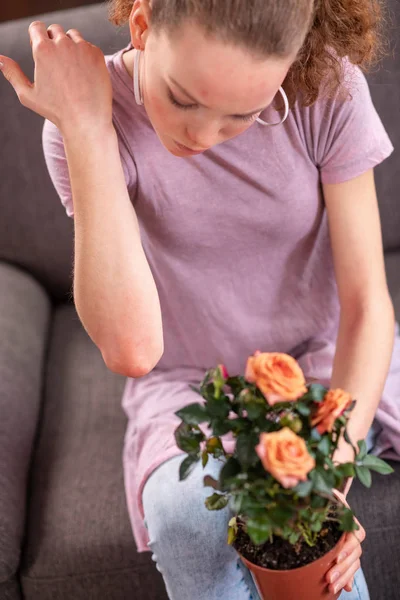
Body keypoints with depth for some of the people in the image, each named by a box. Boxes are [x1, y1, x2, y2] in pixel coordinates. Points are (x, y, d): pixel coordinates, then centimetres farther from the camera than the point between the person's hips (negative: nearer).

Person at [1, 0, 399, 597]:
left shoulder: (329, 87, -18)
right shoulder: (85, 121, -20)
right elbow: (131, 349, -31)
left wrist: (335, 465, -29)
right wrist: (86, 127, -33)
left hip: (334, 358, 2)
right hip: (195, 385, -1)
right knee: (191, 522, -30)